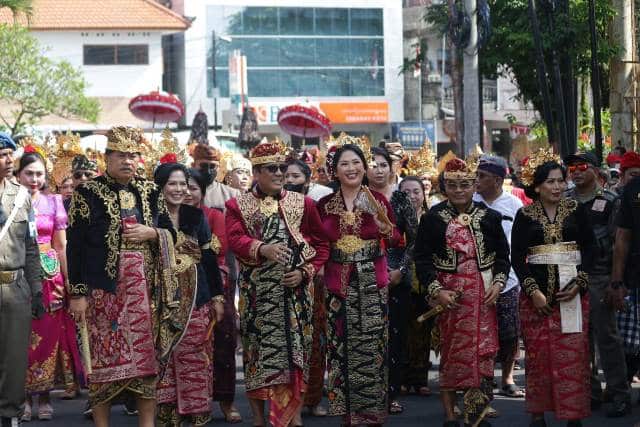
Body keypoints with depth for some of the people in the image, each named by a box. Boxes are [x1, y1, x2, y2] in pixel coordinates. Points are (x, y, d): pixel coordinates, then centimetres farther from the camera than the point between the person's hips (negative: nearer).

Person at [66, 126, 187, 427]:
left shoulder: (150, 192, 11)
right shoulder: (88, 193, -1)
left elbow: (170, 234, 18)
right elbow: (75, 246, -4)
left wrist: (152, 234, -6)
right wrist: (77, 292, -9)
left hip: (145, 289, 4)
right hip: (104, 288, -3)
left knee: (148, 357, 3)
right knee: (104, 356, -3)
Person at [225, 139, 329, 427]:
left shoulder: (303, 204, 10)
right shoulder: (237, 206, 4)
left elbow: (320, 244, 9)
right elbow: (235, 239, -12)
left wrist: (305, 271, -6)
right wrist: (263, 248, -31)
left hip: (295, 291, 1)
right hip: (257, 292, -1)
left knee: (294, 349, 0)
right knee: (258, 350, 0)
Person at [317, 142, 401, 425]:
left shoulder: (378, 200, 2)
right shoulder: (325, 205, 5)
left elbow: (396, 242, 2)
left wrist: (384, 223, -15)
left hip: (372, 283, -1)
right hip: (337, 284, 1)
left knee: (371, 346, -3)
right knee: (341, 347, 1)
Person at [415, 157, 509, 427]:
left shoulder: (489, 217, 6)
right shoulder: (433, 218, 0)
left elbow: (502, 255, 11)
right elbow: (422, 258, -2)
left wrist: (498, 283, -3)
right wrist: (436, 290, -11)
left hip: (483, 294, 1)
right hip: (447, 296, -1)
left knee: (482, 353, -3)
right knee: (450, 353, 2)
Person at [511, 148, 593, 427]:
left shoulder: (575, 210, 7)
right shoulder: (525, 215, 4)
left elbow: (589, 248, 6)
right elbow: (517, 257, 2)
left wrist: (579, 283, -6)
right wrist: (533, 291, -8)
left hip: (572, 292, 0)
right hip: (537, 291, 0)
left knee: (573, 354, -5)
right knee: (538, 354, -1)